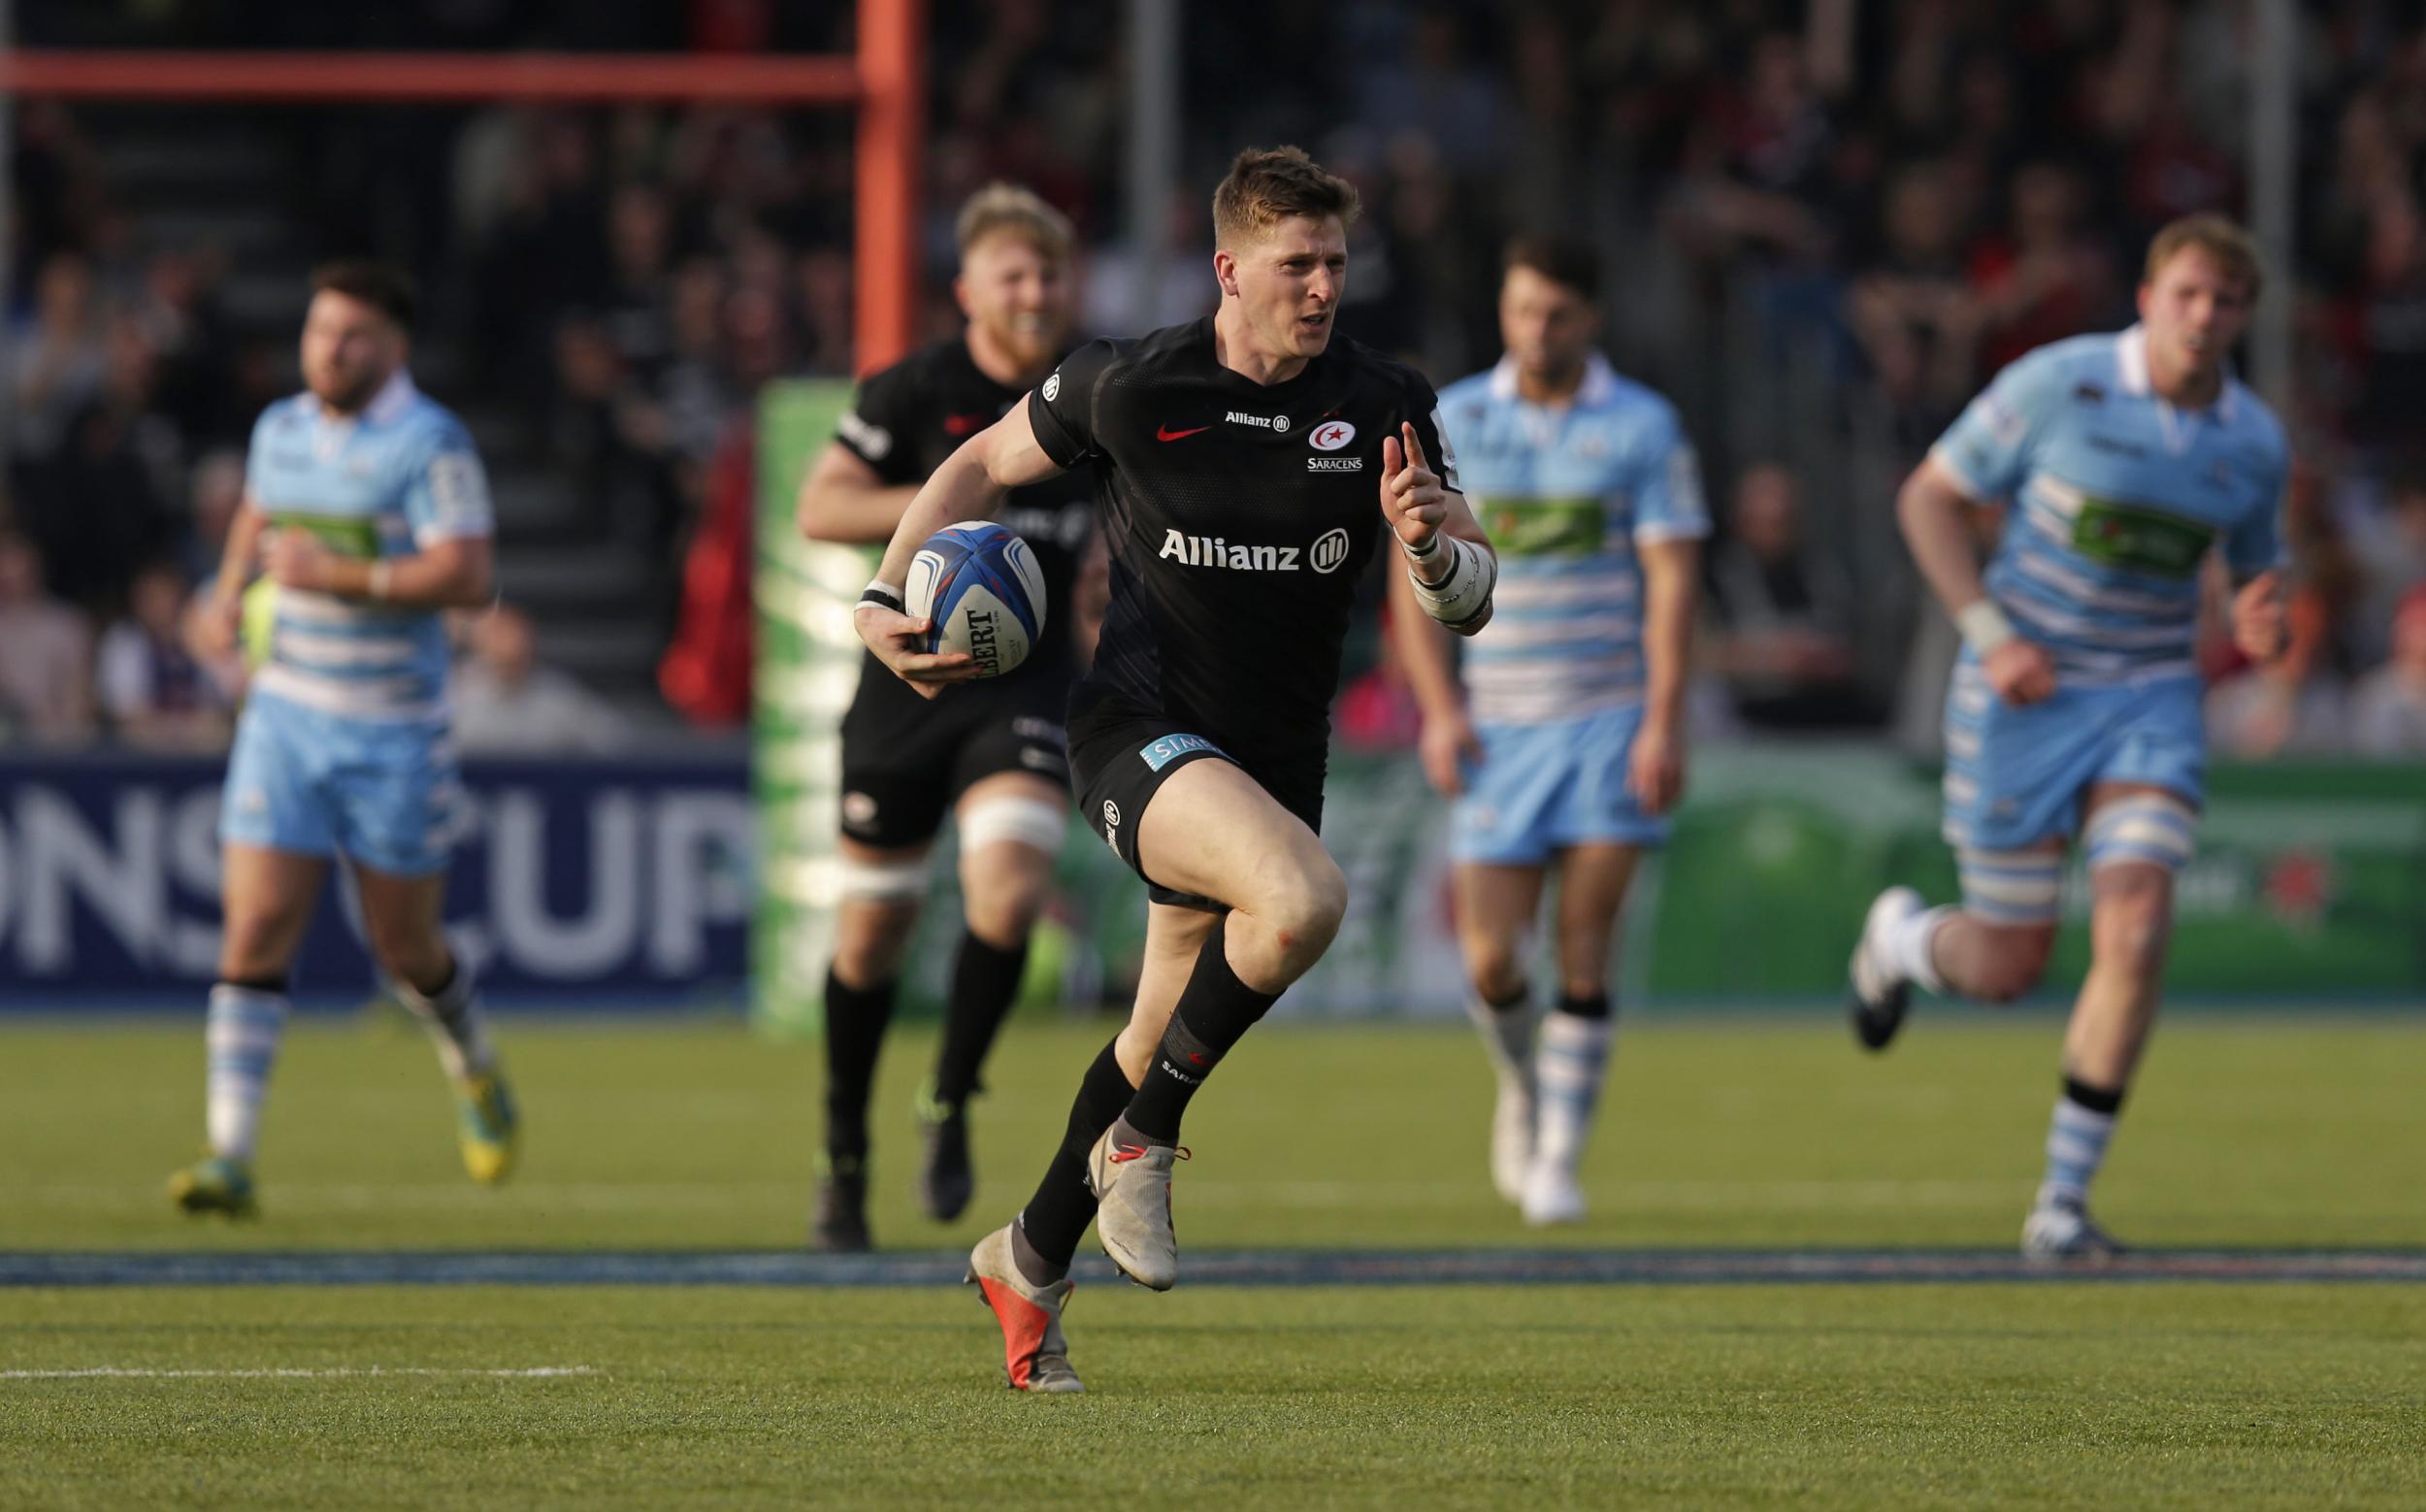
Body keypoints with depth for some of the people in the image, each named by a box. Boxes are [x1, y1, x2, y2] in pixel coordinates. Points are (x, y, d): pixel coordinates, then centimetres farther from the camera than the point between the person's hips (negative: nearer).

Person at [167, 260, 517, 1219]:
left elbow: (466, 576, -21)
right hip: (286, 712, 4)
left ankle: (474, 1067, 41)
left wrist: (335, 574, -23)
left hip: (395, 734, -4)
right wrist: (230, 593, 12)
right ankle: (231, 1158, -11)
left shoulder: (429, 445, -12)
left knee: (403, 946, 7)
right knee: (256, 929, -9)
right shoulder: (281, 429, 7)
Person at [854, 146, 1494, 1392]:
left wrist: (1430, 548, -23)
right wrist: (885, 599, -2)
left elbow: (1471, 597, 1)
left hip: (1273, 760, 5)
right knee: (1303, 898, -33)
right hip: (1138, 727, -5)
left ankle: (1030, 1259, 40)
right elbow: (983, 465, 10)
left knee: (1162, 1041, 16)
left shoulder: (1385, 409, -2)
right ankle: (1139, 1142, -12)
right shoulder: (1129, 386, -8)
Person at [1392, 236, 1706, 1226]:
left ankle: (1558, 1161, -2)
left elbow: (1671, 576, -5)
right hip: (1500, 726, 2)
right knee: (1489, 955, -5)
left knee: (1583, 947, -9)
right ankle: (1523, 1086, 27)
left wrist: (1664, 722, -14)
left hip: (1613, 718, -2)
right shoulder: (1451, 422, 5)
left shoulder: (1643, 427, -1)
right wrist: (1439, 709, -5)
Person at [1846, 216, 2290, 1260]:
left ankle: (2064, 1200, -8)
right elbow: (1928, 497, -5)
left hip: (2150, 703, 3)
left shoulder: (2254, 443, -1)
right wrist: (1990, 633, -16)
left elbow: (2255, 580, 15)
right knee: (2005, 970, 1)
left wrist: (2261, 631, -10)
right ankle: (1902, 937, 41)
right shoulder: (2059, 384, -13)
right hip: (2024, 698, -2)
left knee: (2134, 933, -18)